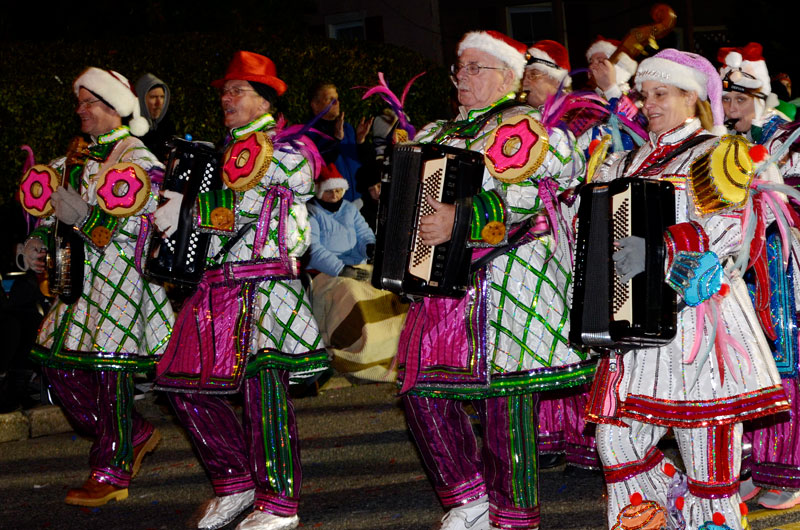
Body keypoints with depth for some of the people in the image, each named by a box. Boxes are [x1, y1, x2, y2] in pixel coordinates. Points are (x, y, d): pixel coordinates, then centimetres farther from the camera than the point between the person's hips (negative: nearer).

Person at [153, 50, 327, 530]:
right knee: (190, 386, 3)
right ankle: (236, 483, 17)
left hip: (265, 283, -8)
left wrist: (192, 210, -8)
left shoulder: (285, 148, 0)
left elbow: (251, 205, -11)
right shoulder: (228, 150, 23)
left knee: (263, 383, -12)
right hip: (218, 286, 8)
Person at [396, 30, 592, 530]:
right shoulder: (442, 133, 20)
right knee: (423, 385, 5)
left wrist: (461, 219, -27)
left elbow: (528, 195, -20)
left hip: (509, 277, -8)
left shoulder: (521, 125, -5)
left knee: (506, 397, -7)